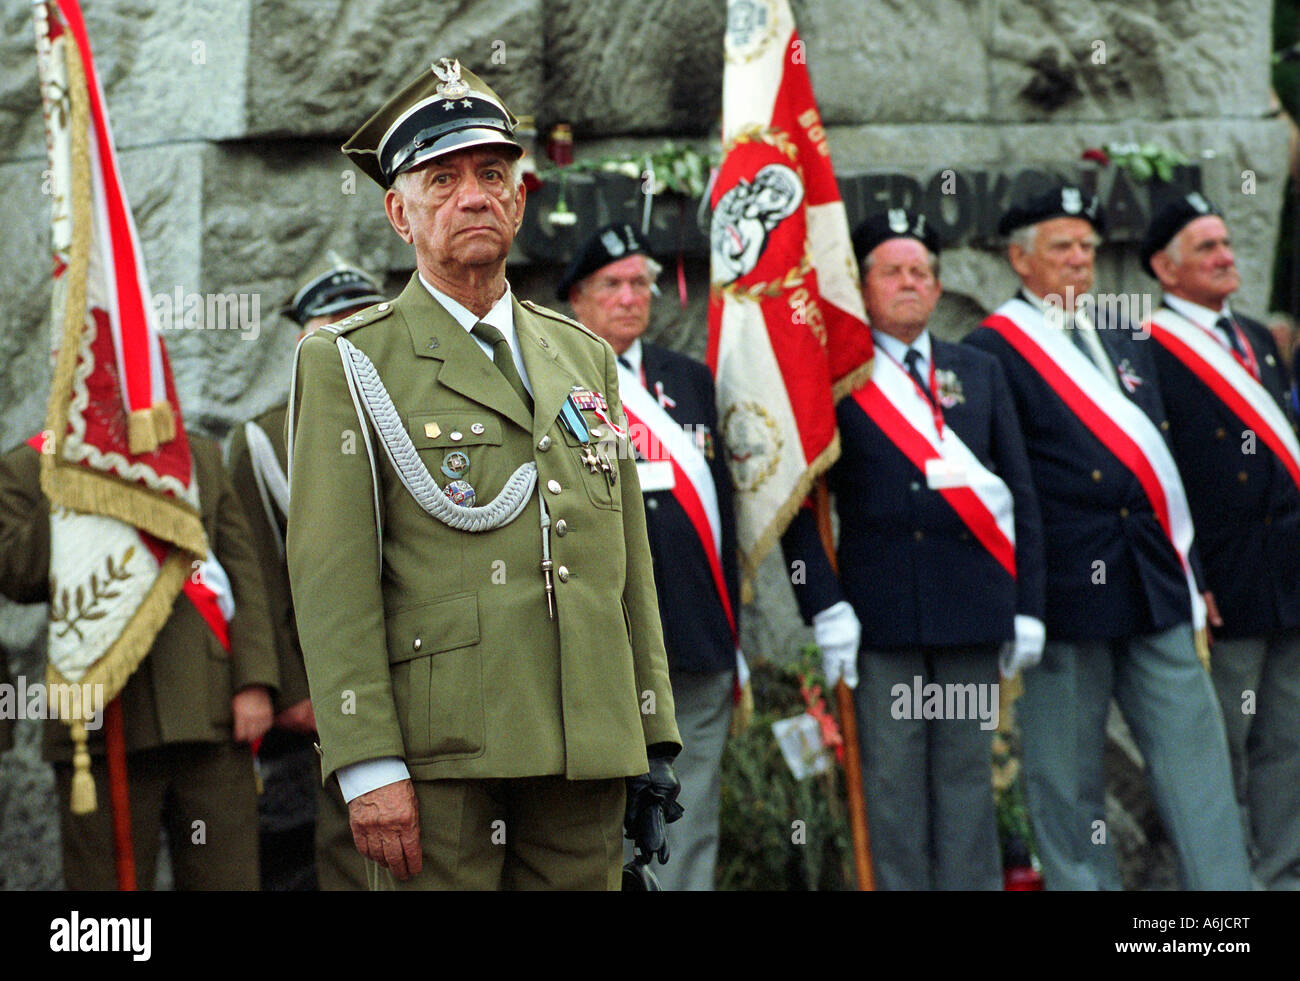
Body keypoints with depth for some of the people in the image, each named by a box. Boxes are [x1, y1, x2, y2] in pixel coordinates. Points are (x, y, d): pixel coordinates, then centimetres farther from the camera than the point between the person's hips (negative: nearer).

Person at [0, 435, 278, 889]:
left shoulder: (203, 458, 16)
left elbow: (241, 574, 10)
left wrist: (254, 683, -2)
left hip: (210, 719, 2)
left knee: (226, 877, -1)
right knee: (107, 880, -2)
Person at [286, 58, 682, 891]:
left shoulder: (585, 359, 18)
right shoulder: (350, 365, 3)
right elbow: (331, 578, -5)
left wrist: (656, 741, 13)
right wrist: (369, 766, -13)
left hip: (587, 754, 5)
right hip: (438, 757, -4)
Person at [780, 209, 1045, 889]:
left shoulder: (980, 373, 13)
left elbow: (1019, 496, 12)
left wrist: (1026, 605, 5)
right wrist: (823, 605, -10)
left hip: (973, 607, 3)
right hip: (880, 614, -3)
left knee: (967, 770, 6)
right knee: (894, 781, 0)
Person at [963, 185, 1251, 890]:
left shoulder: (1122, 334, 16)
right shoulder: (994, 350, -5)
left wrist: (1189, 566, 15)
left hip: (1155, 583, 6)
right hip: (1065, 588, -6)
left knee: (1192, 751, 3)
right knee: (1067, 777, 3)